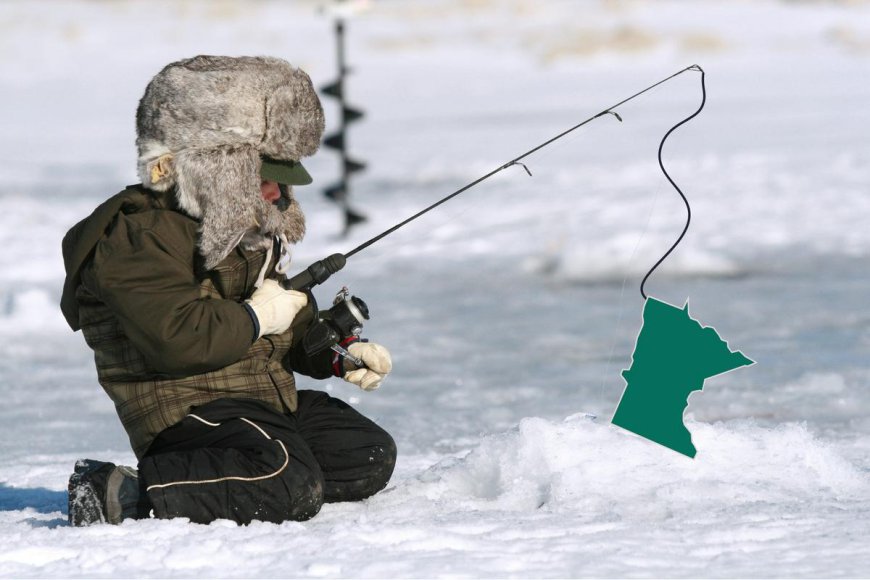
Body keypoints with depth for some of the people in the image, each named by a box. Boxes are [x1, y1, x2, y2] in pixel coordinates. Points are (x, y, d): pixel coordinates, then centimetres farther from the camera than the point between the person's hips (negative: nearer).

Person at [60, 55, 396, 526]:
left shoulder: (254, 234, 21)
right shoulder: (139, 237, -13)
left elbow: (294, 328, 32)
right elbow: (176, 338, -26)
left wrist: (340, 353, 12)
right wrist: (254, 318, -13)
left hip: (271, 399, 10)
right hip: (183, 411, -10)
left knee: (371, 457, 2)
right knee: (291, 488, -33)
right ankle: (122, 493, -27)